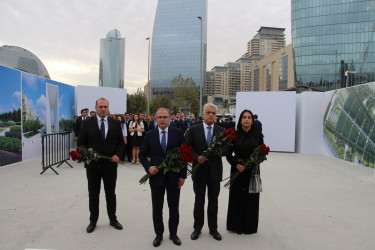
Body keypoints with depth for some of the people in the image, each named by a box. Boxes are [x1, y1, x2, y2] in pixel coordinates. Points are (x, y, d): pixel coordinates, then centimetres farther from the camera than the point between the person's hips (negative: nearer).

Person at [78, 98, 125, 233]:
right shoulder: (87, 123, -1)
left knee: (111, 193, 13)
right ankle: (93, 221, 28)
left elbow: (121, 142, 6)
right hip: (93, 164, -1)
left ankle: (113, 219, 29)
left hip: (111, 164, 1)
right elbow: (81, 142, 1)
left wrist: (117, 154, -10)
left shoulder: (116, 123, 3)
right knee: (93, 194, 12)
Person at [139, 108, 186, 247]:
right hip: (156, 176, 1)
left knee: (174, 208, 12)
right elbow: (142, 154, 7)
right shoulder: (149, 135, 1)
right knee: (157, 208, 12)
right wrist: (148, 167, -11)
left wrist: (183, 175, -5)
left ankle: (173, 233, 32)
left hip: (174, 177, -1)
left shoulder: (178, 133, -3)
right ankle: (159, 234, 31)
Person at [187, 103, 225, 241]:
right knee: (199, 201, 13)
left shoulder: (221, 130, 1)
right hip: (199, 170, -1)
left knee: (213, 202, 14)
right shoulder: (193, 129, -2)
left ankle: (213, 228, 31)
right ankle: (197, 228, 30)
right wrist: (197, 158, -18)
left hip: (215, 171, 1)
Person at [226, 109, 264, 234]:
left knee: (251, 197, 6)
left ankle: (249, 226, 25)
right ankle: (235, 225, 22)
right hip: (237, 169, -1)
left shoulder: (258, 135, 1)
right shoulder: (234, 135, -2)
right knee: (237, 197, 5)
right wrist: (236, 164, -14)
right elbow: (228, 154, 1)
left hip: (253, 170, 1)